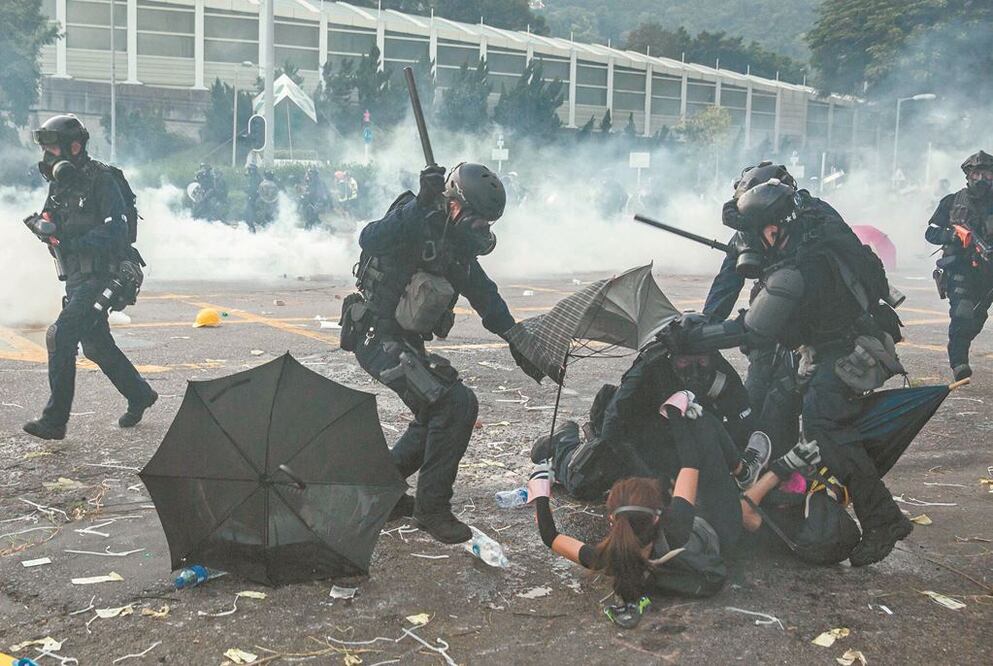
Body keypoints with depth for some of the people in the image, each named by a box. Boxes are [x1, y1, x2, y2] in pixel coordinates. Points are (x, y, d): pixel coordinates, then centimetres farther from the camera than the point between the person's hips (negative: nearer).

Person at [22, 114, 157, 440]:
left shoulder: (101, 180, -12)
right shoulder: (60, 184, 13)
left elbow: (116, 230, -20)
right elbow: (54, 225, 17)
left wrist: (71, 244, -28)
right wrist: (43, 225, -7)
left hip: (102, 275, -9)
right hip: (77, 278, 9)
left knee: (61, 335, -17)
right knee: (96, 346, 15)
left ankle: (55, 420, -13)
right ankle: (139, 395, 33)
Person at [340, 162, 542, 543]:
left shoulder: (457, 244, 9)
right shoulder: (416, 219, -17)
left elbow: (485, 295, 17)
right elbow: (370, 241, -36)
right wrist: (421, 204, -40)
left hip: (406, 341, 10)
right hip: (378, 337, -10)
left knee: (439, 414, 18)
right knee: (456, 405, -18)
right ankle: (432, 507, -5)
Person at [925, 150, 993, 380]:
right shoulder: (952, 202, 6)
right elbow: (930, 233, 5)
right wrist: (953, 234, -15)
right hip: (959, 266, -3)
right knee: (962, 313, -20)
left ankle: (958, 351, 36)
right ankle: (959, 361, -19)